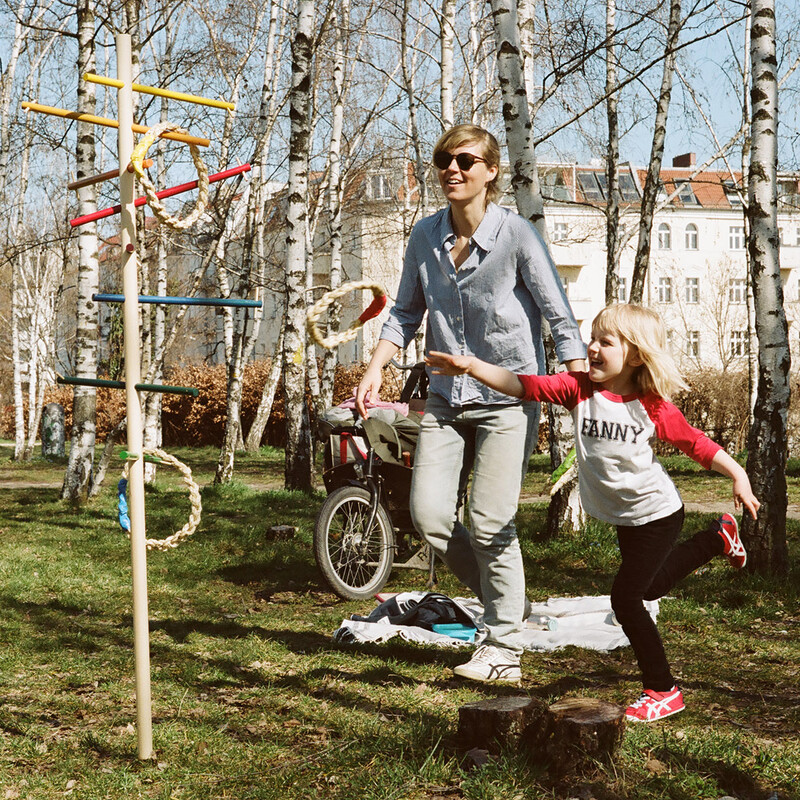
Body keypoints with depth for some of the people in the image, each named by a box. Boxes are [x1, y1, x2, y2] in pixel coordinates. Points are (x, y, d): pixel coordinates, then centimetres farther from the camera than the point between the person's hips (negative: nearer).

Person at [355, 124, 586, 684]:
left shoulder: (516, 235, -12)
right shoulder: (425, 236, 3)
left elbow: (561, 318, -11)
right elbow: (406, 312, 14)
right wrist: (376, 369, 1)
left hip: (507, 398, -5)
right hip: (446, 396, 5)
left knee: (490, 525, -8)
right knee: (429, 515, -2)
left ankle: (504, 652, 6)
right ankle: (507, 601, 22)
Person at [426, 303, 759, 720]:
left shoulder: (652, 407, -19)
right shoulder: (580, 388, -11)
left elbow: (695, 442, -7)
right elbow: (523, 385, -21)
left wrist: (738, 476, -6)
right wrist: (472, 366, -33)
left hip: (657, 513, -6)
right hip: (623, 517, 6)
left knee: (625, 597, -13)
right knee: (650, 588, 25)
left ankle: (662, 691, 2)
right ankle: (718, 537, 48)